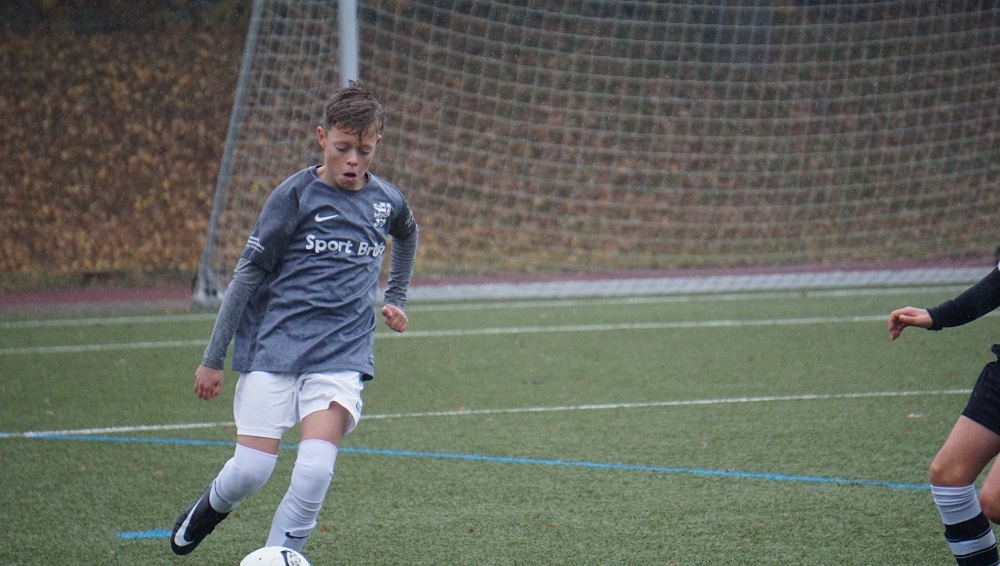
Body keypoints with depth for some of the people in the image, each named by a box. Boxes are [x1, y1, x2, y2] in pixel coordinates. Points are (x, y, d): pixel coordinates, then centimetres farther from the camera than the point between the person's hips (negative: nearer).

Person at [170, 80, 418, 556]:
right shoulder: (296, 194, -5)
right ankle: (213, 505, 29)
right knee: (252, 469, -6)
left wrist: (395, 297, 31)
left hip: (343, 352, 2)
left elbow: (407, 235, 35)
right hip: (275, 344, -2)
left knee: (316, 469, -17)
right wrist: (213, 358, -3)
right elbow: (248, 274, -3)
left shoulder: (387, 200, 7)